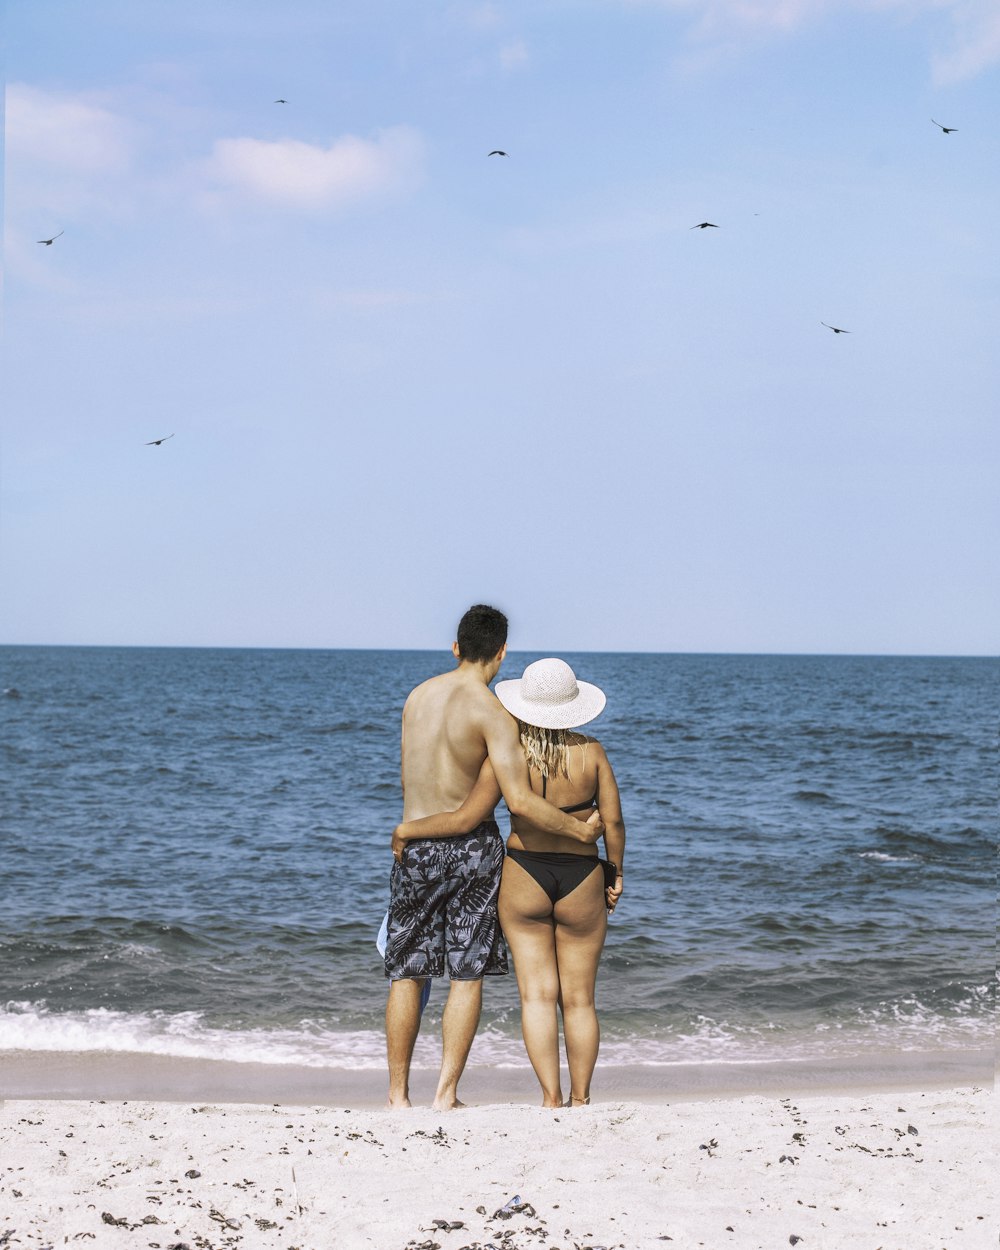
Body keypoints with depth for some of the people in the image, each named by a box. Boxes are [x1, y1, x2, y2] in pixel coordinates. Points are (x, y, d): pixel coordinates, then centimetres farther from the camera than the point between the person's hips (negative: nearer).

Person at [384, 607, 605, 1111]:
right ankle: (445, 1095, 2)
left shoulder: (417, 696, 5)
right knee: (467, 975, 5)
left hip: (415, 846, 4)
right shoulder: (492, 712, -13)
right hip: (472, 848, -4)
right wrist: (582, 830, -8)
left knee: (406, 974, 10)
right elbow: (521, 802, -19)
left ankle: (398, 1094, 12)